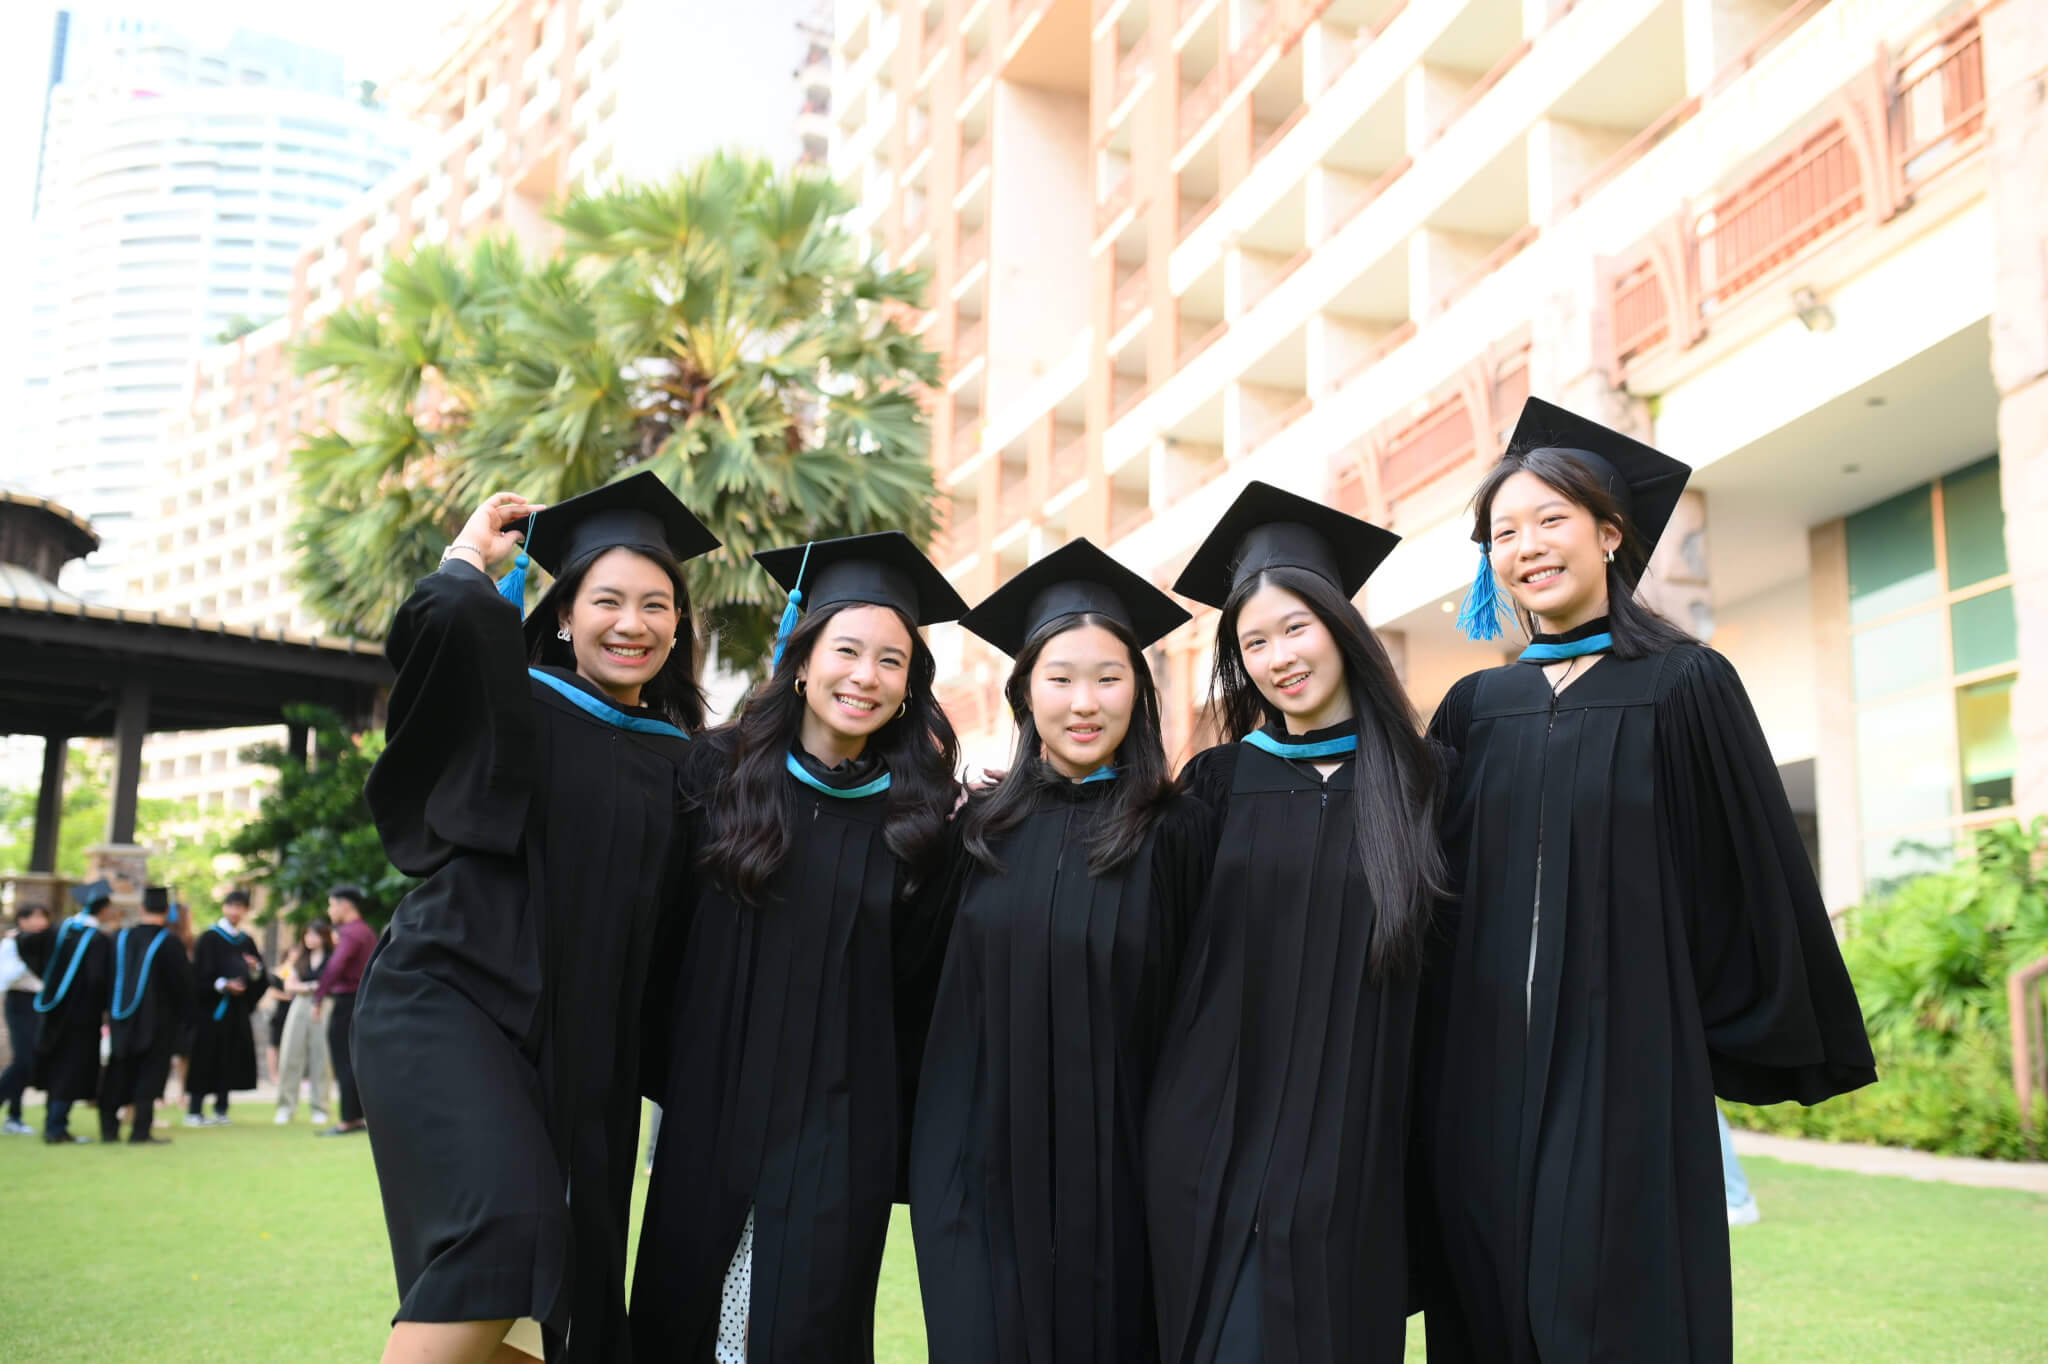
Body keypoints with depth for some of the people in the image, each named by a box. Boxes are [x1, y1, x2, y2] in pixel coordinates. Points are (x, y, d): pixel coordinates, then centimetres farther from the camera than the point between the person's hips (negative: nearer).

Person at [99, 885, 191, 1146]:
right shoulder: (170, 943, -12)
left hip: (122, 1017, 4)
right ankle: (140, 1131, -1)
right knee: (150, 1074, 2)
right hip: (158, 1019, -4)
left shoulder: (121, 937, 2)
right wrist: (181, 1014, 6)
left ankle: (109, 1128, 17)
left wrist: (111, 1011, 20)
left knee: (118, 1075, 15)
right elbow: (183, 982, -9)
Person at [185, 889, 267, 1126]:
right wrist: (223, 984, -23)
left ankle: (221, 1110, 12)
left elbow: (260, 977, 13)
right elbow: (199, 974, -11)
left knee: (230, 1061, 5)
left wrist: (256, 969, -8)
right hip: (211, 1008, -5)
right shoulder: (209, 938, -3)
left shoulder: (247, 942, 13)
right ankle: (194, 1112, -1)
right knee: (205, 1060, -6)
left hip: (237, 1009, 5)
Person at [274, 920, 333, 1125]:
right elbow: (289, 985, 9)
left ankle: (319, 1109, 3)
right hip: (299, 1008, 4)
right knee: (291, 1055, 0)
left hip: (322, 1009, -4)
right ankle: (286, 1107, 8)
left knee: (320, 1058, -4)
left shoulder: (332, 959, 1)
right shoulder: (299, 958, 14)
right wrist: (308, 987, -6)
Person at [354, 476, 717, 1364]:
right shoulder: (510, 708, -2)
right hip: (450, 1001, -5)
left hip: (579, 1045, 5)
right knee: (504, 1224, -27)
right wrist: (473, 554, -3)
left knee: (539, 1278, 4)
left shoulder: (680, 760, 12)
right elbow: (444, 622, -23)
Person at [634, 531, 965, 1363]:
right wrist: (665, 1080, 2)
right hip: (709, 1116, 1)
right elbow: (665, 944, 5)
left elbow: (916, 987, 5)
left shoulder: (915, 816, 0)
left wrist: (892, 1124, 2)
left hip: (839, 1133, -1)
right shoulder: (721, 774, 0)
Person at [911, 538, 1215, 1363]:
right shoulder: (982, 830, 4)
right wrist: (941, 1169, 3)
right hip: (989, 1173, 3)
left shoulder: (1175, 834, -5)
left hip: (1119, 1174, -2)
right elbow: (948, 1005, 8)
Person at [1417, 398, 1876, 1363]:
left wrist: (1777, 1052, 1)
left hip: (1626, 1065, -3)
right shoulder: (1473, 707, 9)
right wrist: (1435, 1058, 9)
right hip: (1483, 1077, 3)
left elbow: (1755, 869, 0)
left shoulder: (1685, 687, -1)